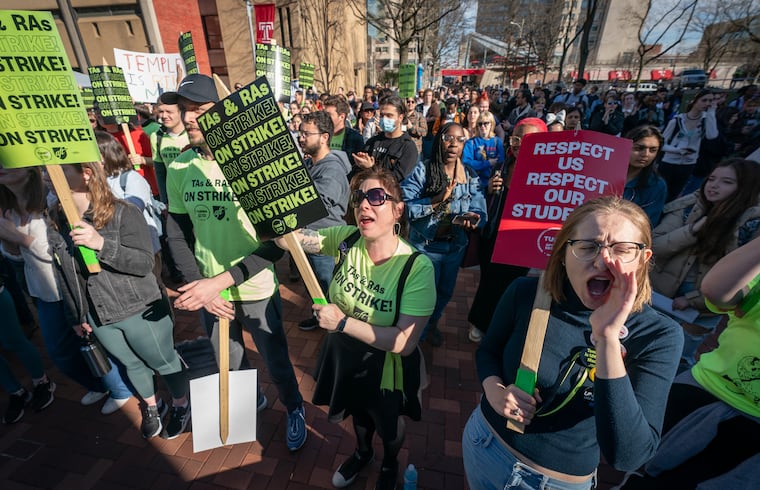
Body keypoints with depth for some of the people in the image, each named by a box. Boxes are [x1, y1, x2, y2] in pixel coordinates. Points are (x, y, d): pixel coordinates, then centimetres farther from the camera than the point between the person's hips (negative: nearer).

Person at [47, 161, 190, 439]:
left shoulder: (123, 213, -17)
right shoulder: (55, 223, 1)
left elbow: (145, 263, -20)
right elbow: (63, 277, 10)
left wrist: (102, 244, -34)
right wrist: (75, 317, 14)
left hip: (140, 311, -5)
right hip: (98, 318, 5)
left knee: (164, 361, 11)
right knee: (132, 365, 22)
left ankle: (181, 406, 37)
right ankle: (152, 407, 47)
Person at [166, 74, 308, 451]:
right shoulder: (179, 168, -4)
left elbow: (277, 241, -19)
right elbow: (177, 235, 4)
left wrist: (221, 281, -24)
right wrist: (199, 285, -9)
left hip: (257, 290, -4)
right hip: (207, 293, 5)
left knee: (276, 360, 16)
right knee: (228, 363, 25)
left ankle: (294, 409, 47)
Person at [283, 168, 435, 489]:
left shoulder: (417, 268, -30)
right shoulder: (346, 240, -17)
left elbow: (404, 342, -31)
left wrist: (343, 322, -33)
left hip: (385, 366, -3)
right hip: (345, 354, 4)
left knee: (388, 423, 28)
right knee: (357, 411, 33)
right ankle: (363, 452, 69)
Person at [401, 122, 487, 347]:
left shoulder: (470, 176, -2)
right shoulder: (422, 171, -14)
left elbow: (479, 212, -9)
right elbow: (406, 208, -22)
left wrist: (471, 219, -31)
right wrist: (437, 200, -30)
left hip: (456, 246, 5)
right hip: (425, 245, -4)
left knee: (445, 292, 23)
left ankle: (432, 323, 54)